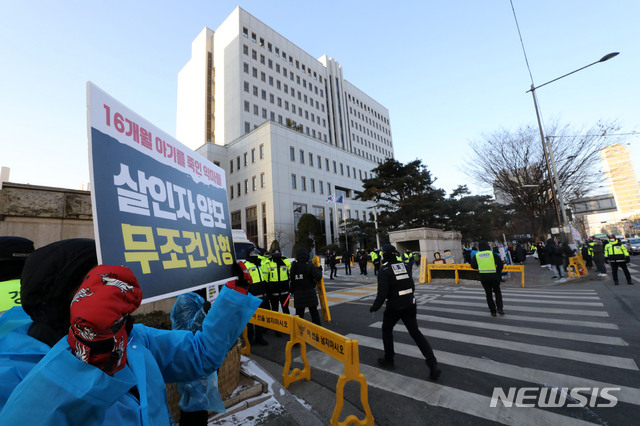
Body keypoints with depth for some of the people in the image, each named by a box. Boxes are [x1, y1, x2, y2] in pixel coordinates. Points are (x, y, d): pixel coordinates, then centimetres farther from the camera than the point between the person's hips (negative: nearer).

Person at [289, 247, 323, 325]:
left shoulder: (293, 266, -2)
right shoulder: (310, 266, -15)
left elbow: (292, 280, 3)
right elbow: (318, 277, -19)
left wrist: (292, 291, 15)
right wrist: (318, 268, -5)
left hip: (298, 294, 2)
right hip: (310, 293, -2)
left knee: (299, 313, 12)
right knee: (314, 312, 14)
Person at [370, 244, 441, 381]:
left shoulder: (385, 270, -14)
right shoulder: (402, 265, 4)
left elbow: (382, 292, -19)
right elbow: (412, 285, 11)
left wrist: (375, 307, -6)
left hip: (394, 306, -5)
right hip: (410, 305, 5)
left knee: (386, 329, 18)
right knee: (415, 332, 12)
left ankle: (389, 359, 29)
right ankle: (433, 365, 5)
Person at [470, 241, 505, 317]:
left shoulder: (476, 255, 1)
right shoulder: (493, 253, -3)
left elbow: (473, 266, -1)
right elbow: (500, 264, -8)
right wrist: (498, 272, 6)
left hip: (483, 277, 1)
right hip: (494, 276, -1)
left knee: (488, 294, 13)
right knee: (497, 292, 20)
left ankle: (493, 311, 17)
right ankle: (499, 308, 9)